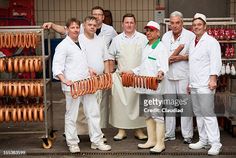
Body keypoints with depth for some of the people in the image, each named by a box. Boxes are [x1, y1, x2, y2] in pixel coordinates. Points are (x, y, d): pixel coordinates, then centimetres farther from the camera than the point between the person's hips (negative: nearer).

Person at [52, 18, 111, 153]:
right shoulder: (63, 45, -6)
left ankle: (97, 141, 18)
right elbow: (57, 66, -13)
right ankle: (72, 143, 18)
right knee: (71, 115, 4)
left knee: (94, 112, 8)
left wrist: (89, 69, 13)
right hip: (72, 86, -7)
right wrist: (64, 80, -28)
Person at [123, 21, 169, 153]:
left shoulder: (161, 47, -7)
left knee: (157, 115, -7)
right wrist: (133, 72, 19)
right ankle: (151, 140, 24)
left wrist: (161, 72, -40)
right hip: (144, 86, 9)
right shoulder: (146, 47, 20)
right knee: (148, 114, 14)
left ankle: (160, 143, -1)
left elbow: (163, 66, -20)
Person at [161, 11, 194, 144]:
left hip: (184, 76, -4)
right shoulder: (166, 36, 13)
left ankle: (187, 135, 7)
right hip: (169, 76, 5)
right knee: (169, 105, 9)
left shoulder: (190, 36, -2)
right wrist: (167, 59, -5)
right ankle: (169, 134, 19)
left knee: (186, 106, -2)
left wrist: (182, 57, -14)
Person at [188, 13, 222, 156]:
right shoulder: (193, 43, 19)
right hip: (194, 85, 8)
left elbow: (216, 61, -13)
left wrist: (213, 79, -23)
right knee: (198, 114, 11)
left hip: (205, 85, -8)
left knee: (208, 114, -10)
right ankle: (203, 140, 20)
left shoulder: (211, 42, -5)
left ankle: (215, 144, -6)